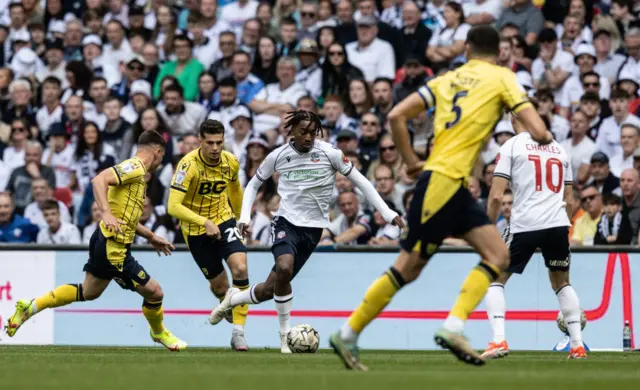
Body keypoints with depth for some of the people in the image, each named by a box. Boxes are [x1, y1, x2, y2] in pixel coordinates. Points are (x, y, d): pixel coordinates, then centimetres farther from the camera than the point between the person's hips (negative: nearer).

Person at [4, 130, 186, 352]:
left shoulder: (136, 171, 17)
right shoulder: (135, 167, -14)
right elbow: (99, 180, -30)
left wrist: (151, 237, 27)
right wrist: (106, 213, -39)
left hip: (105, 242, 10)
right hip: (113, 249, -10)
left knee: (88, 292, 23)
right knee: (154, 292, -2)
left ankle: (30, 307, 27)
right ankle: (159, 333, 25)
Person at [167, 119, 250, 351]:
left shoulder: (231, 162, -9)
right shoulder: (189, 165, -25)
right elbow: (173, 206, -30)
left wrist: (238, 216, 26)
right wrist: (205, 222, -37)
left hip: (223, 221, 2)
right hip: (196, 230, -2)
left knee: (240, 268, -21)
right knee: (219, 285, 7)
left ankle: (238, 332, -16)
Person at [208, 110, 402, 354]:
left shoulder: (329, 154, -6)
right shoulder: (278, 156, -2)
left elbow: (360, 182, 0)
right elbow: (253, 185, 12)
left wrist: (387, 213, -4)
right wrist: (245, 217, -1)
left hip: (313, 229, 0)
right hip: (286, 222, 0)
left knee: (271, 289, -1)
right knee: (284, 269, -31)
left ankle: (233, 299, 31)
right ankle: (285, 333, -15)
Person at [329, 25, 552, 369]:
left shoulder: (447, 79, 15)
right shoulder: (502, 78, 0)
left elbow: (396, 116, 9)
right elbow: (537, 131, -7)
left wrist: (411, 161, 16)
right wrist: (545, 137, 16)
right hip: (443, 182, -7)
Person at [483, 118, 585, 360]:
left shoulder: (511, 146, 2)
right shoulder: (559, 149, 17)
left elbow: (496, 196, -5)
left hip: (524, 225, -4)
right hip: (558, 223, 4)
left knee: (495, 280, 10)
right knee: (561, 283, 23)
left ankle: (499, 340, -8)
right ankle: (578, 345, 15)